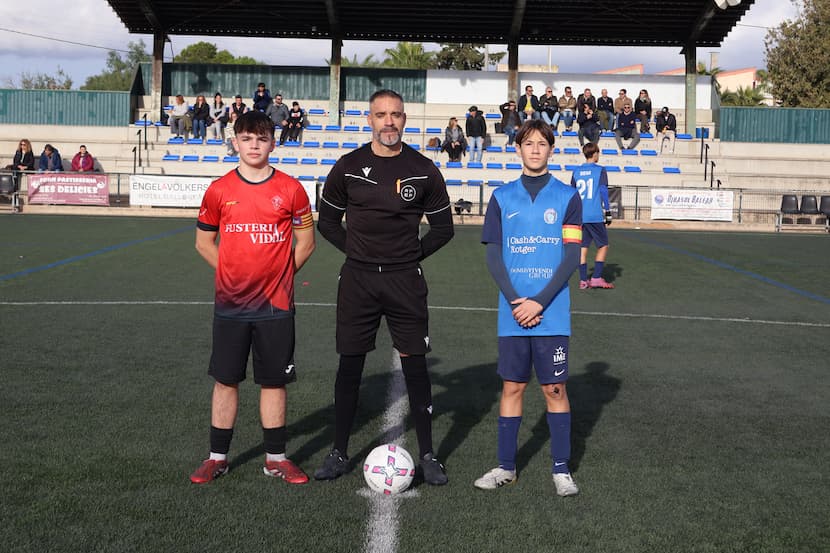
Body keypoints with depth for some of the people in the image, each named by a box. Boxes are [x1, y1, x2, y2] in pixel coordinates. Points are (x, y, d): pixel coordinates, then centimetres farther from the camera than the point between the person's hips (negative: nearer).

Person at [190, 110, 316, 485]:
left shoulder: (290, 190, -1)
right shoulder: (219, 190, 1)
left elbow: (305, 242, 6)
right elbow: (204, 242, 10)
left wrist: (278, 275, 2)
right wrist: (232, 273, 3)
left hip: (275, 304, 0)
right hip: (230, 303, 1)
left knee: (274, 381, 7)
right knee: (226, 380, 8)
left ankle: (276, 458, 19)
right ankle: (217, 457, 20)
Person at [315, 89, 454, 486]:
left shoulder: (423, 170, 1)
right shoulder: (348, 167, 2)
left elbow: (443, 227, 10)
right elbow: (328, 221, 11)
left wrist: (414, 254, 1)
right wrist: (355, 250, 3)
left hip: (405, 280, 0)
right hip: (357, 278, 1)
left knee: (415, 364, 1)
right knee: (349, 364, 5)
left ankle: (427, 455, 13)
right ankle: (339, 453, 17)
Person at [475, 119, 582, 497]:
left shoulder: (567, 197, 1)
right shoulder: (502, 197, 7)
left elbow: (572, 257, -4)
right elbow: (493, 256, 3)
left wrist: (539, 302, -12)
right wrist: (514, 301, -9)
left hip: (552, 313, -1)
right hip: (512, 312, 2)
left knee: (555, 389, 3)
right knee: (512, 387, 7)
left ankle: (561, 469, 13)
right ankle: (505, 467, 17)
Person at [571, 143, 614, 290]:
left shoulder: (576, 172, 9)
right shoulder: (600, 170, -3)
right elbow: (603, 192, -6)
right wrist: (608, 212, 0)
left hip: (580, 216, 4)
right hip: (595, 216, -4)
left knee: (583, 247, 8)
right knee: (603, 245, 6)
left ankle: (583, 280, 5)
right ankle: (596, 278, -2)